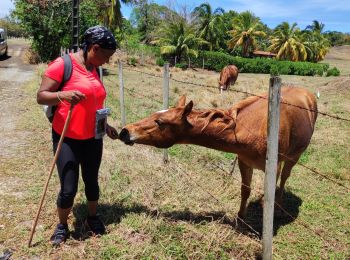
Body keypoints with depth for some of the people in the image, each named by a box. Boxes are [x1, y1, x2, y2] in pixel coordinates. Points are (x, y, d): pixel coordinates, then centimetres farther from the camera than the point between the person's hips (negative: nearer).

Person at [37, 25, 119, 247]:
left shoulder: (95, 69, 7)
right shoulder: (62, 64, -14)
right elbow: (41, 96, -15)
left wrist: (106, 125, 13)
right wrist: (62, 95, -33)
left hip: (93, 138, 6)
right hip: (67, 138, -6)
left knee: (92, 181, 15)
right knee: (69, 189, -2)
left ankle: (93, 218, 37)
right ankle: (62, 226, 24)